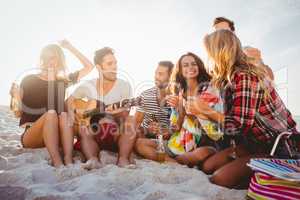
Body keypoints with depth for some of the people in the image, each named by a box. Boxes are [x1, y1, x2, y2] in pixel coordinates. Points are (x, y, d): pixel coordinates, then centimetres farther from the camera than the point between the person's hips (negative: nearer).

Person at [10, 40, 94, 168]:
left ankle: (69, 161, -43)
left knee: (64, 114, -29)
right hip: (30, 135, -2)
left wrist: (70, 48, 9)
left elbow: (89, 67, 9)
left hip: (55, 135, 2)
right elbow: (18, 111, 3)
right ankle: (57, 162, -44)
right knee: (51, 113, -31)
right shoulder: (29, 80, 5)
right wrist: (16, 96, -17)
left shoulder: (63, 81, 11)